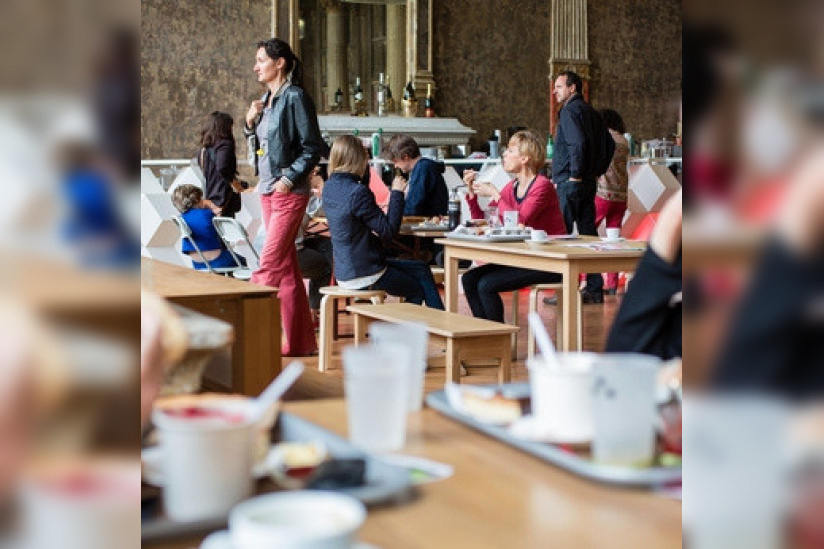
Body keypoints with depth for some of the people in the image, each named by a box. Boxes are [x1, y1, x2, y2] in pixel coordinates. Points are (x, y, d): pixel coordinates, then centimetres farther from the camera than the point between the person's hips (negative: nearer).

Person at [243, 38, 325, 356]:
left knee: (270, 264, -10)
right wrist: (250, 122, 3)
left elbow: (313, 148, -11)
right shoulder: (266, 99, 14)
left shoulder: (295, 97, -10)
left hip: (289, 193, -9)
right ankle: (300, 341, 15)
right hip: (267, 190, 9)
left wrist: (290, 178, -17)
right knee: (286, 267, 10)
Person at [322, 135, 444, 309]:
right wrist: (397, 193, -13)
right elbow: (389, 231, -20)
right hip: (363, 275, -9)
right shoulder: (358, 192, -24)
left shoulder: (329, 187, 3)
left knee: (422, 270, 17)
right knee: (416, 289, 15)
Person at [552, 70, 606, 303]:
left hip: (569, 182, -9)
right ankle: (595, 289, 11)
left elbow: (577, 144, -21)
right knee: (588, 232, 9)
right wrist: (594, 172, 18)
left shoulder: (570, 110, -9)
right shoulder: (589, 111, 17)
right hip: (588, 183, 9)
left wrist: (574, 177, -19)